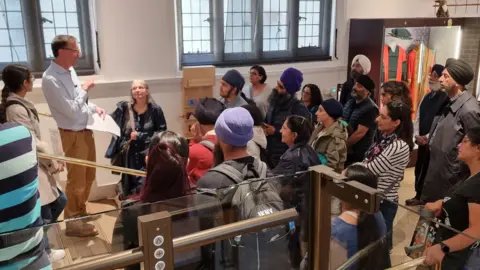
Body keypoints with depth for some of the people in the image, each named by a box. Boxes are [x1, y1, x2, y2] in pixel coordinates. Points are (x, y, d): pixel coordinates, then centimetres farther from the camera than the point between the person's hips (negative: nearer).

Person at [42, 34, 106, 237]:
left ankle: (81, 211, 39)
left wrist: (95, 108, 2)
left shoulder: (70, 70, 6)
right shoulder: (51, 79, -22)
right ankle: (72, 222, 20)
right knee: (76, 179, 4)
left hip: (86, 131, 9)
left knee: (89, 176, 21)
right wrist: (85, 90, -13)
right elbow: (72, 111, -24)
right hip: (73, 135, -9)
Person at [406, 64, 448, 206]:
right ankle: (419, 196, 31)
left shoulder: (446, 99, -15)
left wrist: (427, 137, -18)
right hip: (422, 141, 7)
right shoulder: (426, 97, 11)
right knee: (419, 169, 16)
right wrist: (417, 135, -2)